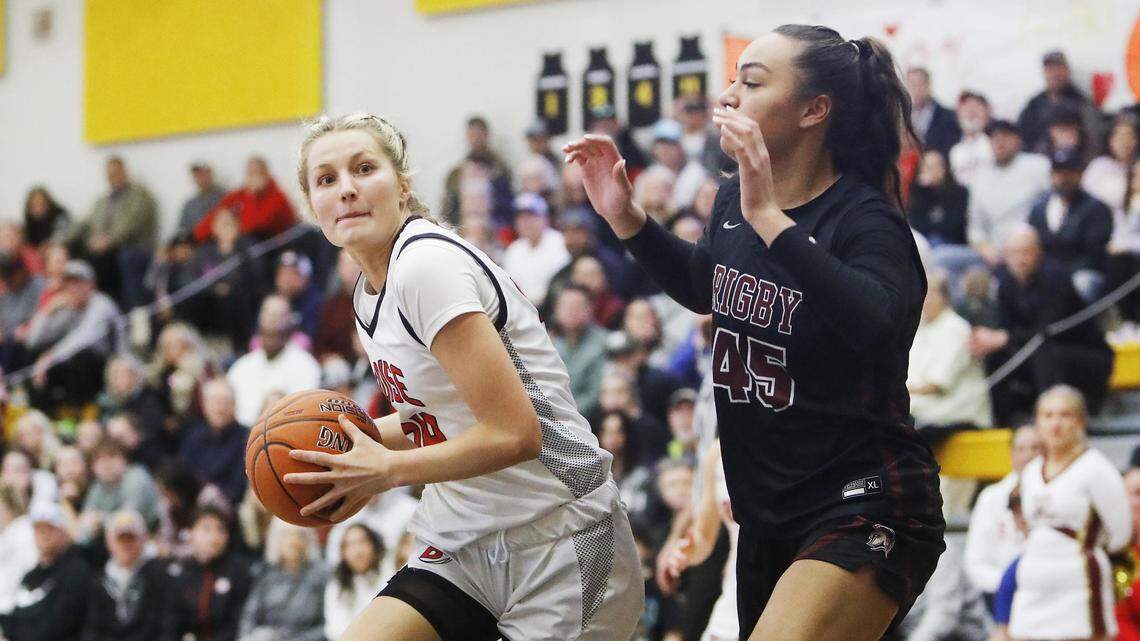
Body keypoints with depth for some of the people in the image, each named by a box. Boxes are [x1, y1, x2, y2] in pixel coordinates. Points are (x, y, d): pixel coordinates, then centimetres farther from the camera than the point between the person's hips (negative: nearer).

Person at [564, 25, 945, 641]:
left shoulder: (866, 220, -17)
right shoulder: (733, 200, 4)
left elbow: (870, 323, -38)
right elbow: (702, 287, 26)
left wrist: (770, 220, -41)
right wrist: (624, 217, 11)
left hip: (861, 513, -8)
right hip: (768, 515, 8)